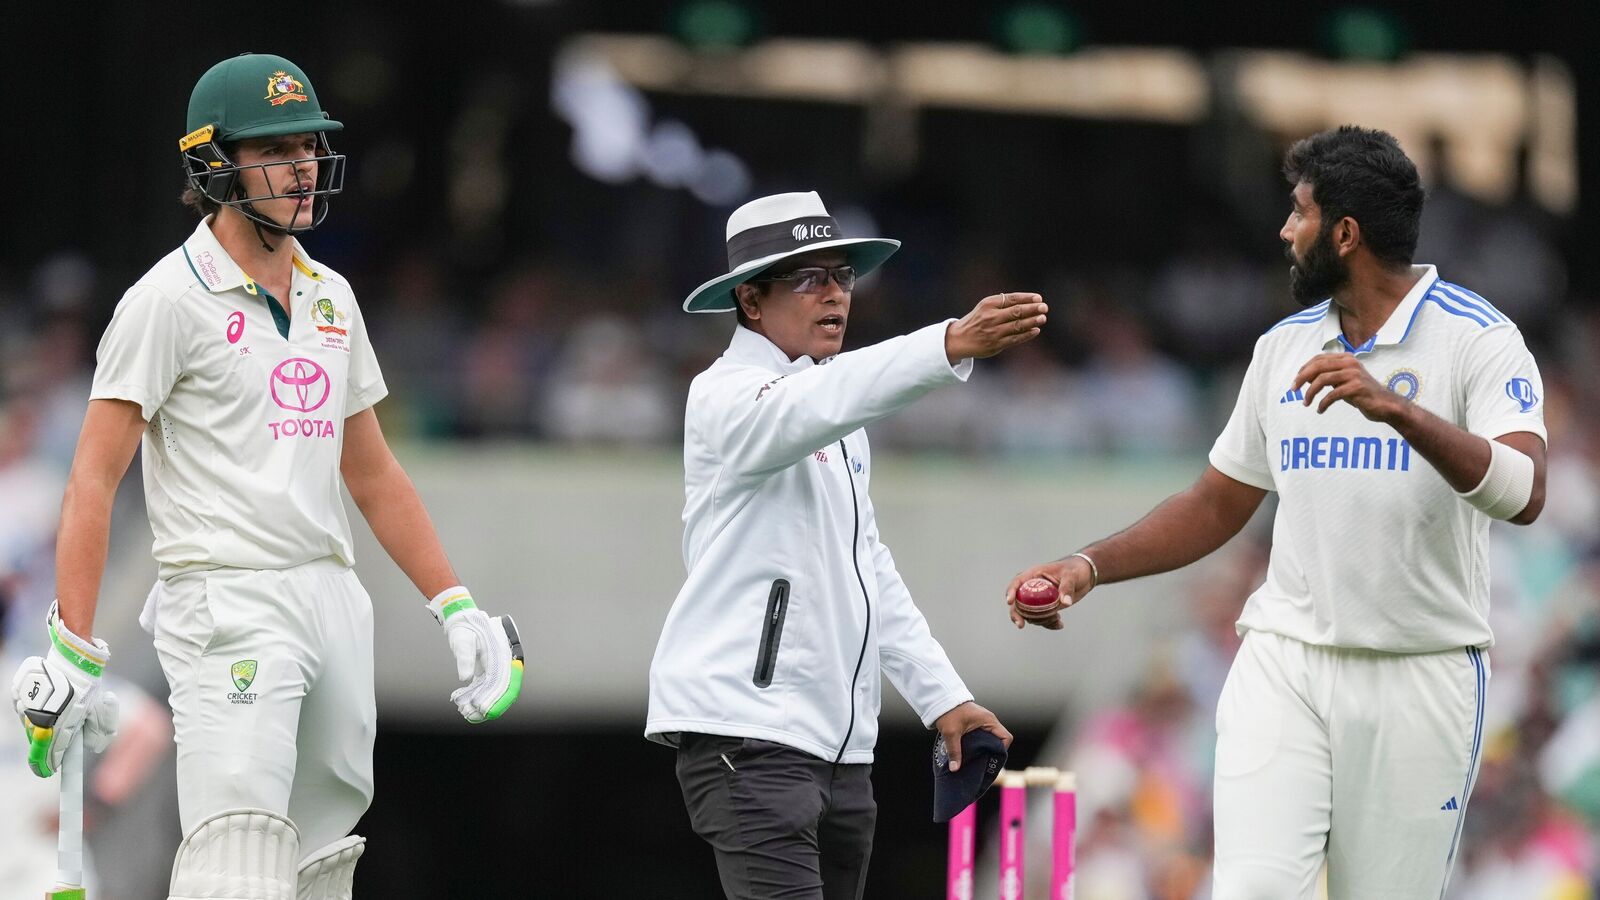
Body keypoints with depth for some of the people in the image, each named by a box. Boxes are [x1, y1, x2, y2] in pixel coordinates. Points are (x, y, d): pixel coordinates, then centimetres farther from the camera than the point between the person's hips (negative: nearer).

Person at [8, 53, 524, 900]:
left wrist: (457, 609, 16)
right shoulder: (169, 299, -7)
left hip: (333, 600, 8)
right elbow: (94, 477, -10)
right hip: (228, 604, -8)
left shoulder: (330, 298, 16)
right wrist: (73, 651, -18)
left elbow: (372, 472, 23)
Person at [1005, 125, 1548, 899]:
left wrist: (1397, 409, -34)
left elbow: (1523, 495, -22)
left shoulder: (1476, 340, -6)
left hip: (1419, 681, -4)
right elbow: (1216, 506, 20)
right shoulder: (1283, 347, 13)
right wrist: (1091, 566, 7)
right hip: (1284, 662, 4)